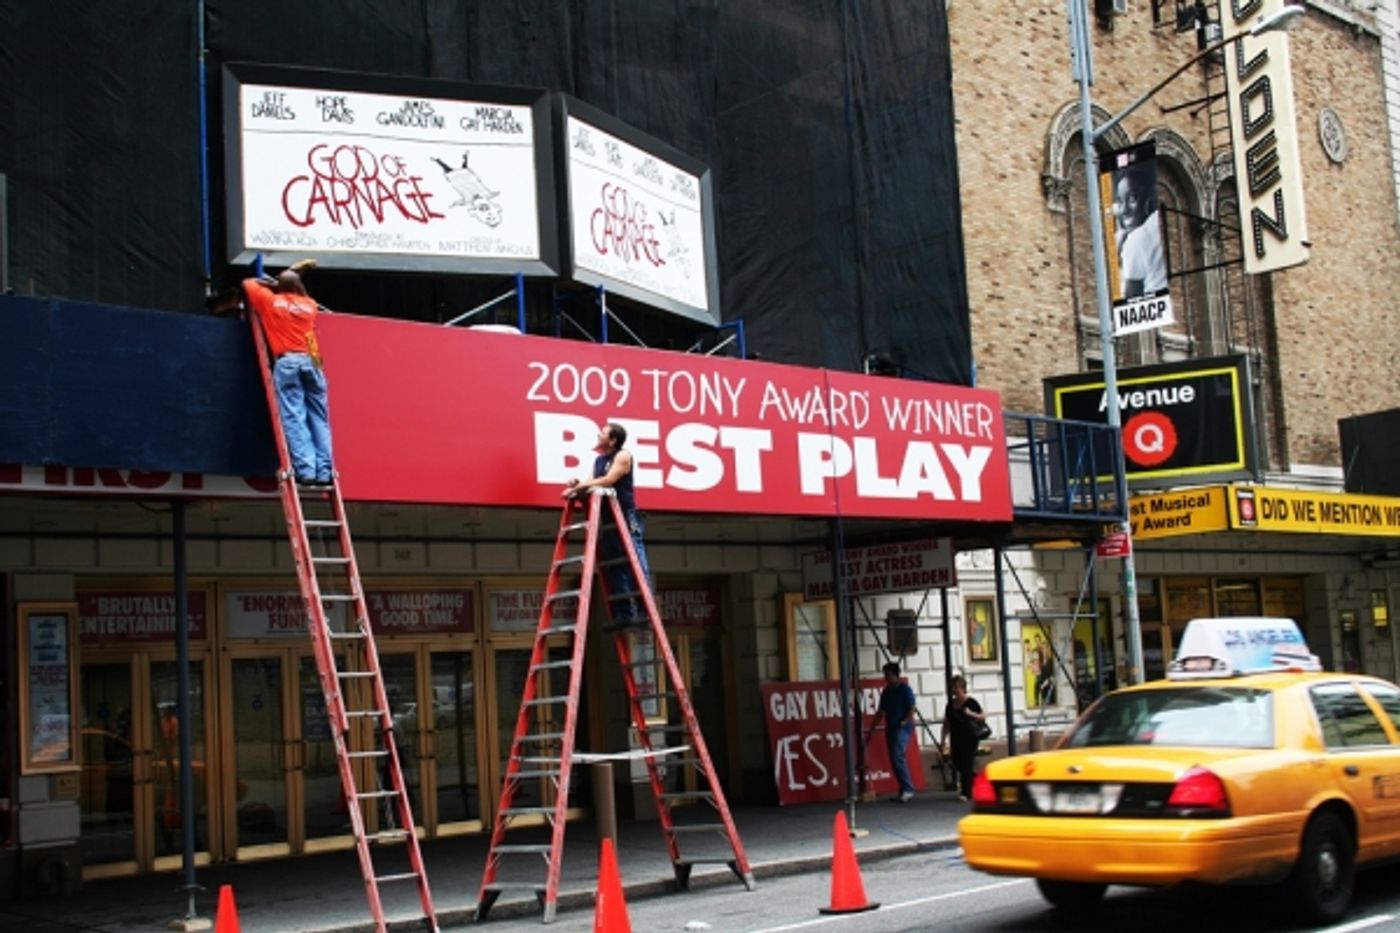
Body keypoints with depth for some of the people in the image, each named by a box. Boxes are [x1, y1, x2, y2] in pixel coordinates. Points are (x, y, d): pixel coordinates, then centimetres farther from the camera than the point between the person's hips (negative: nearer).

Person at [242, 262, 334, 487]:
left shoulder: (269, 300, 13)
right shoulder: (309, 305, 20)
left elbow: (248, 283, 31)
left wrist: (271, 284, 42)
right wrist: (292, 277, 47)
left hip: (287, 362, -2)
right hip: (311, 361, 3)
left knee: (293, 418, -8)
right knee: (319, 418, 1)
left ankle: (306, 470, -21)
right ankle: (324, 472, -8)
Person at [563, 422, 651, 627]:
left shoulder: (623, 456, -5)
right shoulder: (598, 460, 17)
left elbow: (608, 480, -17)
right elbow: (593, 486, 12)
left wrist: (578, 486, -16)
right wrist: (578, 486, -9)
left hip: (627, 519, -8)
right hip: (608, 521, 8)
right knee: (614, 569, 6)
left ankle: (643, 612, -11)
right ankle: (623, 614, 9)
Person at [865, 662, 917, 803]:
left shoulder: (905, 689, -4)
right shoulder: (886, 691, 15)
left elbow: (912, 709, -8)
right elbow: (881, 712, 19)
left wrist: (905, 721, -24)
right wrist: (872, 729, 15)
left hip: (902, 728, -7)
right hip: (890, 728, 7)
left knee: (898, 757, -20)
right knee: (895, 760, 5)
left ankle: (908, 789, -20)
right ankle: (904, 791, 10)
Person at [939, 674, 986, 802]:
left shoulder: (971, 702, -7)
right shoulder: (950, 704, 8)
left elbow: (983, 717, -5)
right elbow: (947, 724, 11)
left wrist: (971, 714, -22)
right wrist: (943, 739, 6)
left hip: (969, 738, -5)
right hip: (956, 739, 5)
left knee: (966, 764, -6)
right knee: (958, 765, 5)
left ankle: (966, 792, -1)